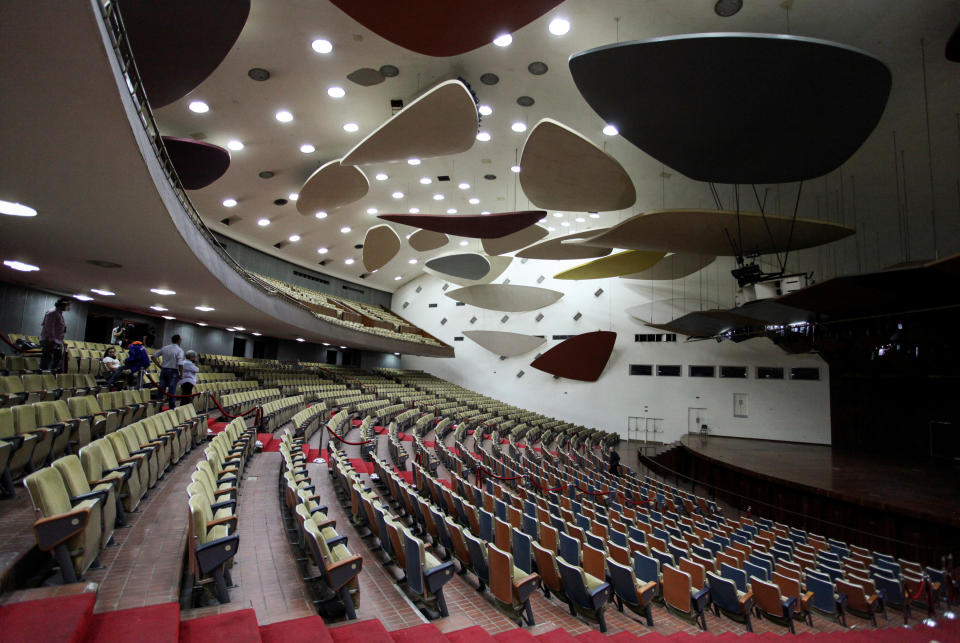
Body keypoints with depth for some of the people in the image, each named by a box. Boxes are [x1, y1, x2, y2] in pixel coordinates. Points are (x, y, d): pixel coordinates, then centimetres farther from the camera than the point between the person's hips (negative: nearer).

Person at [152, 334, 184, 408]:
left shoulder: (164, 348, 6)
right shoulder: (179, 350, -10)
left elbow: (154, 356, 8)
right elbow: (180, 364, -19)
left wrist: (160, 366, 12)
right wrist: (181, 374, -8)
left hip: (164, 371, 5)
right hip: (173, 372, -5)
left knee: (161, 389, 12)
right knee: (172, 391, 3)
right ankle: (172, 408, 9)